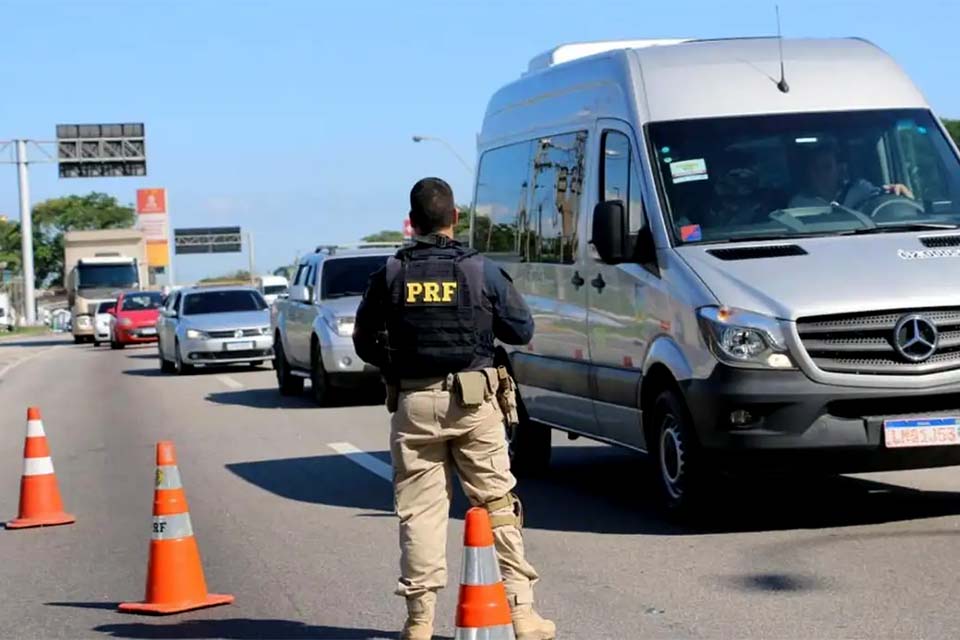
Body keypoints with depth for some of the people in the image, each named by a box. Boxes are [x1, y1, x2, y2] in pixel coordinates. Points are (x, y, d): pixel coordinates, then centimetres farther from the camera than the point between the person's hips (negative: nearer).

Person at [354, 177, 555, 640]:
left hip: (413, 404, 1)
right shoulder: (481, 271, -2)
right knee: (497, 505, 5)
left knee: (419, 510, 5)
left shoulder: (390, 276, 0)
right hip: (472, 402, -1)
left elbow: (364, 342, 6)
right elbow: (522, 329, 4)